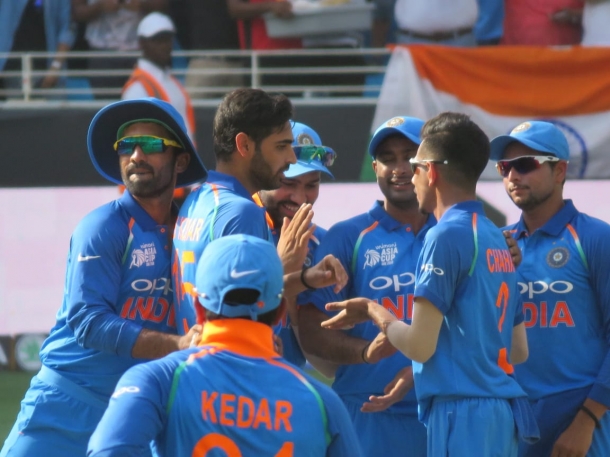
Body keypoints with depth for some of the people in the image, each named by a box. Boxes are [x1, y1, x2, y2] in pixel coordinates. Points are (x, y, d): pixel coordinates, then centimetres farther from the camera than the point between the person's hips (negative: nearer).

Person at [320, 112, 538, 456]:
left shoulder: (447, 235, -9)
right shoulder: (498, 238, 16)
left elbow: (420, 346, -13)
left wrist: (375, 312, 6)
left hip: (462, 413, -9)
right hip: (504, 414, 9)